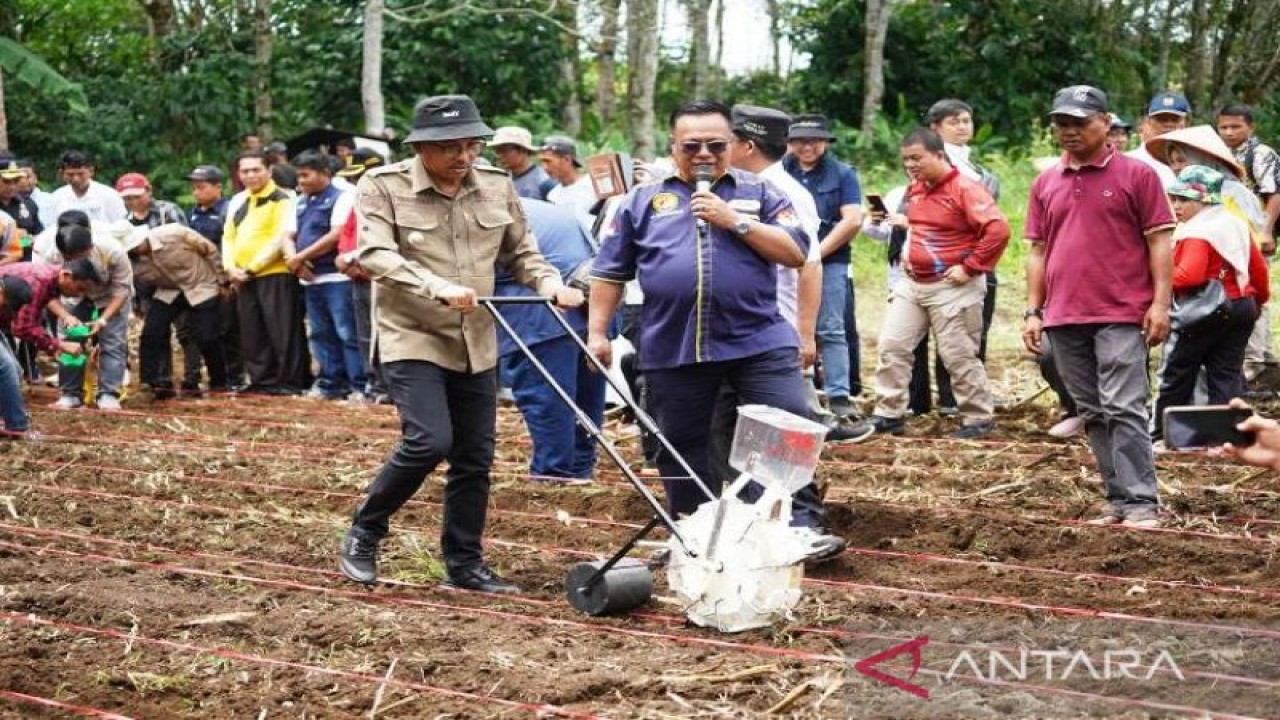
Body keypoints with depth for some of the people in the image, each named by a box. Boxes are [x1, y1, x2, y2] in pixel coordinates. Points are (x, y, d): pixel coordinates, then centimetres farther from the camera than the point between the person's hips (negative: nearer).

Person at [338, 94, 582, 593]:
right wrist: (437, 287, -33)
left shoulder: (496, 186, 5)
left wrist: (550, 283, -7)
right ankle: (363, 535, 3)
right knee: (429, 441, -19)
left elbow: (520, 253, 14)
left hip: (476, 344, 5)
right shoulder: (383, 186, -8)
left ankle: (464, 564, 19)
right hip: (412, 338, -5)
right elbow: (375, 254, -20)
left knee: (475, 458, 6)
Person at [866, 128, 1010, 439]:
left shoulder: (964, 190, -16)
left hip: (952, 288, -8)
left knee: (959, 356, -1)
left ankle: (979, 419, 12)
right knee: (892, 345, 3)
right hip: (913, 284, 8)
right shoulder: (915, 190, 10)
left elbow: (998, 230, -24)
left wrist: (970, 268, -20)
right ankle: (889, 414, 10)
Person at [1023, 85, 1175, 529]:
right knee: (1093, 414, 8)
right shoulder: (1046, 184, 13)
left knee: (1124, 409, -11)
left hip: (1121, 317, -5)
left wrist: (1161, 302, -10)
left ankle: (1141, 503, -8)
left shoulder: (1137, 175, -1)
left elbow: (1159, 242, -2)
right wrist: (1033, 311, 9)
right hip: (1064, 320, 5)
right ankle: (1118, 499, 14)